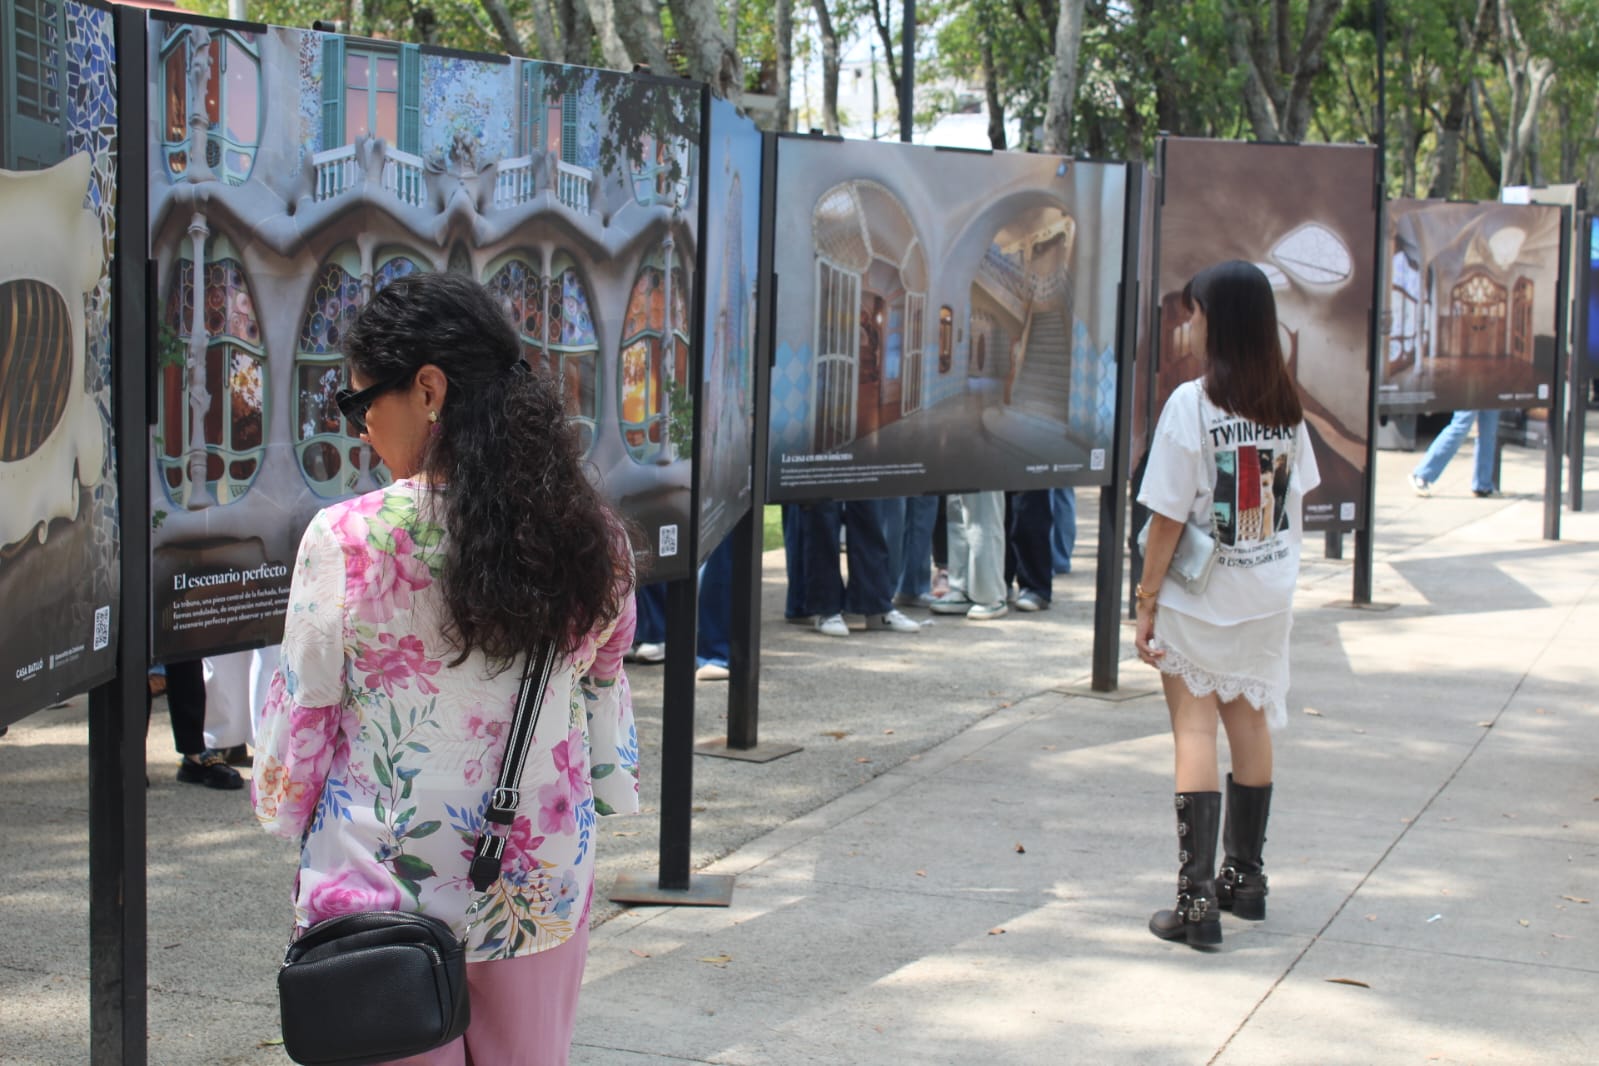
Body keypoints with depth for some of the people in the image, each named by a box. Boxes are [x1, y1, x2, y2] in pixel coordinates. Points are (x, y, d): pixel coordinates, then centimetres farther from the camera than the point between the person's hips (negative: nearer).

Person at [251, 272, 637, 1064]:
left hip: (382, 894, -4)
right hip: (542, 890, 4)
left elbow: (300, 717, -6)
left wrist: (283, 808, 12)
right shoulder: (590, 538, -2)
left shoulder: (346, 542, -15)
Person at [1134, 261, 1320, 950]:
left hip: (1199, 596, -5)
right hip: (1269, 593, 6)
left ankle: (1197, 897, -6)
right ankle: (1245, 877, 29)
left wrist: (1147, 598, -6)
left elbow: (1168, 516, -14)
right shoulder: (1286, 407, 1)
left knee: (1195, 730, -3)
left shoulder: (1193, 403, -16)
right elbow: (1297, 499, 7)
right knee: (1250, 724, 16)